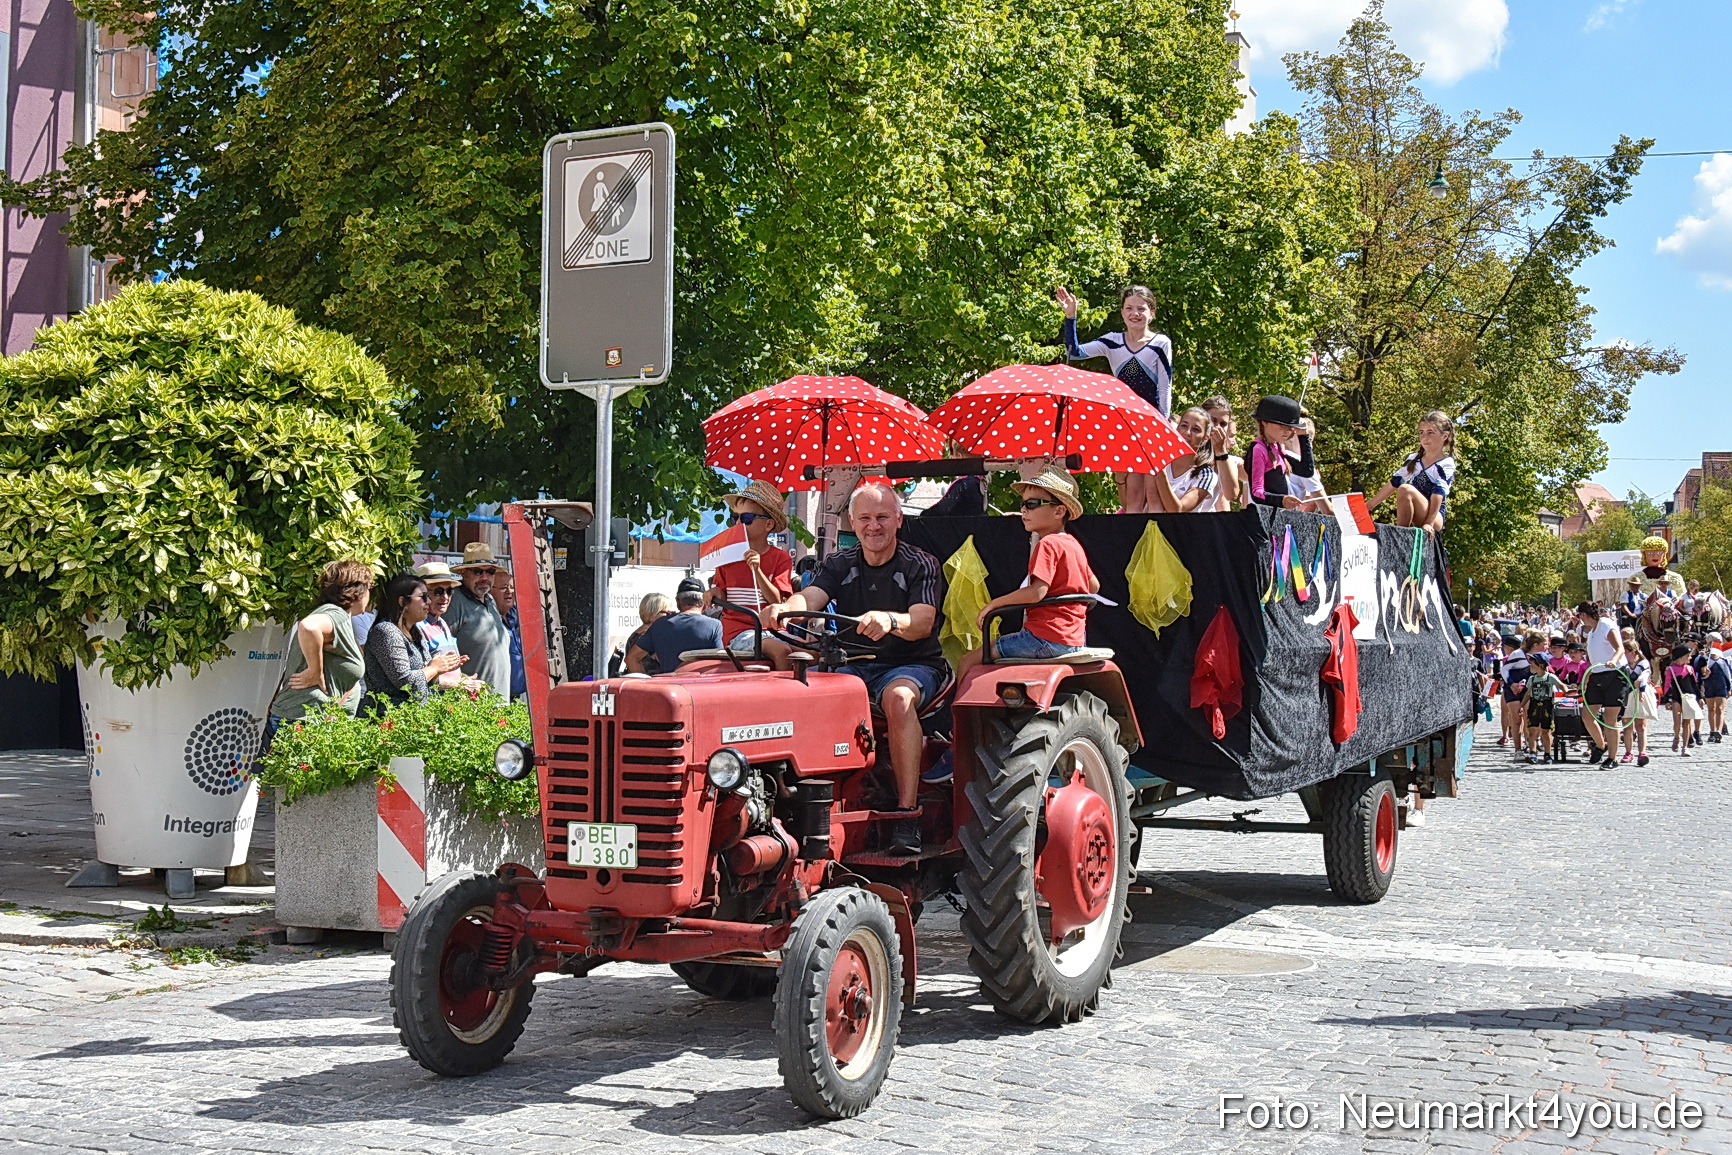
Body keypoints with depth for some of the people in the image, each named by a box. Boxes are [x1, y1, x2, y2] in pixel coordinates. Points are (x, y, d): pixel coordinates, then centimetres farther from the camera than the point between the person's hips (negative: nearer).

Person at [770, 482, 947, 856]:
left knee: (898, 697, -38)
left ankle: (907, 815, -38)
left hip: (913, 664, -4)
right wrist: (786, 608, -32)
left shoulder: (920, 564, -1)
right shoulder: (839, 565, 11)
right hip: (854, 665, 4)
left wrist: (889, 621, -39)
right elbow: (809, 598, -7)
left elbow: (923, 622, -16)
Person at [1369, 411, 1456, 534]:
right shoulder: (1413, 460, 14)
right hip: (1413, 523, 6)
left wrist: (1429, 523, -29)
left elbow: (1438, 494, -17)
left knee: (1405, 489, -30)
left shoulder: (1446, 465, -5)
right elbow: (1393, 484, 17)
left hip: (1435, 521, -6)